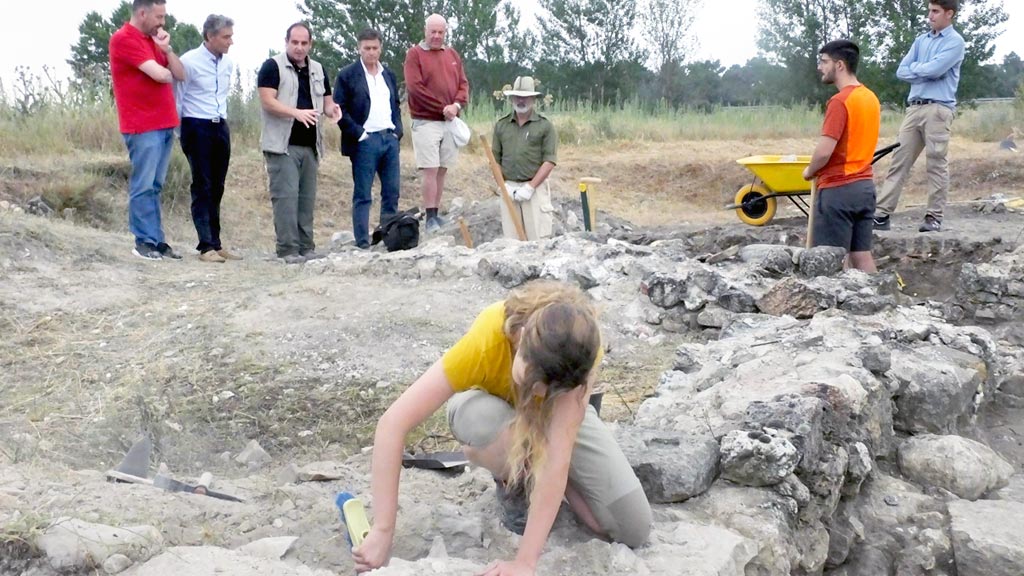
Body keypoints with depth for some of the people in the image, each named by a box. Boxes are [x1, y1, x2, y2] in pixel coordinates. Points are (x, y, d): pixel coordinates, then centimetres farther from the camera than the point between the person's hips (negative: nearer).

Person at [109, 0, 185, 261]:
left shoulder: (153, 39, 17)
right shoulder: (123, 39, -10)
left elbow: (180, 75, 13)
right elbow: (160, 75, -17)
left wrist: (167, 49, -2)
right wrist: (167, 72, 6)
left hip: (165, 124, 8)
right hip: (143, 127, -8)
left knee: (155, 186, 9)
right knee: (143, 186, -4)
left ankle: (156, 240, 12)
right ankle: (144, 241, 2)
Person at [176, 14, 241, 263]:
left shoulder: (228, 63, 8)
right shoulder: (189, 61, -11)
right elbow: (178, 98, -7)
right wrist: (176, 132, -5)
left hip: (221, 128, 6)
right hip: (197, 128, -6)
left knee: (217, 188, 8)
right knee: (202, 187, -6)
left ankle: (216, 243, 13)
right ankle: (206, 246, -5)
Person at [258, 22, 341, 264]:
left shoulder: (318, 70, 16)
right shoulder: (272, 66, -2)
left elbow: (326, 102, 19)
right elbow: (267, 101, -12)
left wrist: (332, 109, -6)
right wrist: (297, 113, -25)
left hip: (310, 145, 6)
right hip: (282, 145, -6)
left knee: (307, 198, 7)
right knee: (286, 196, -9)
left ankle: (306, 247, 12)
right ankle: (287, 249, -7)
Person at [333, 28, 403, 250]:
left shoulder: (389, 75, 17)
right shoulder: (347, 75, -1)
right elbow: (339, 109, -6)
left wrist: (397, 130, 8)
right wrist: (358, 133, -12)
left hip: (390, 139, 6)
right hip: (365, 140, -5)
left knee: (392, 192, 7)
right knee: (362, 196, -2)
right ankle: (363, 243, 1)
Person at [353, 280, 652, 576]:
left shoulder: (579, 347, -38)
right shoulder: (486, 340, -41)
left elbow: (558, 458, -40)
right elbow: (392, 423, -42)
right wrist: (382, 530, -44)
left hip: (560, 415, 1)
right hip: (498, 410, -1)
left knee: (634, 530, -13)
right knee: (482, 420, -40)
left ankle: (532, 465, 11)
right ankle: (512, 482, -5)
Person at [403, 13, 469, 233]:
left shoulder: (452, 54, 14)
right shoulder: (415, 54, -3)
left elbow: (463, 83, 11)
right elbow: (414, 87, -12)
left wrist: (457, 105, -9)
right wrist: (442, 107, -12)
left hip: (450, 122, 5)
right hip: (426, 122, -5)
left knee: (442, 170, 6)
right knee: (430, 170, -9)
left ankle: (436, 214, 13)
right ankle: (430, 217, -5)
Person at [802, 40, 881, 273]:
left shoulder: (840, 101, -16)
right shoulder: (871, 98, 11)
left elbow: (824, 151, -20)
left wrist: (809, 171, -2)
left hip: (838, 189, -8)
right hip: (865, 185, 8)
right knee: (862, 255, 10)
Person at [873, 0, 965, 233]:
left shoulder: (955, 41, -1)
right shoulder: (921, 40, 19)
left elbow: (934, 69, -16)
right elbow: (901, 72, 11)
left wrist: (915, 68, 3)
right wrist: (925, 72, -3)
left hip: (938, 109, -6)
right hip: (914, 107, 6)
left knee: (936, 164, -3)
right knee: (899, 160, 2)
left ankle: (934, 216, 2)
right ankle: (883, 214, 0)